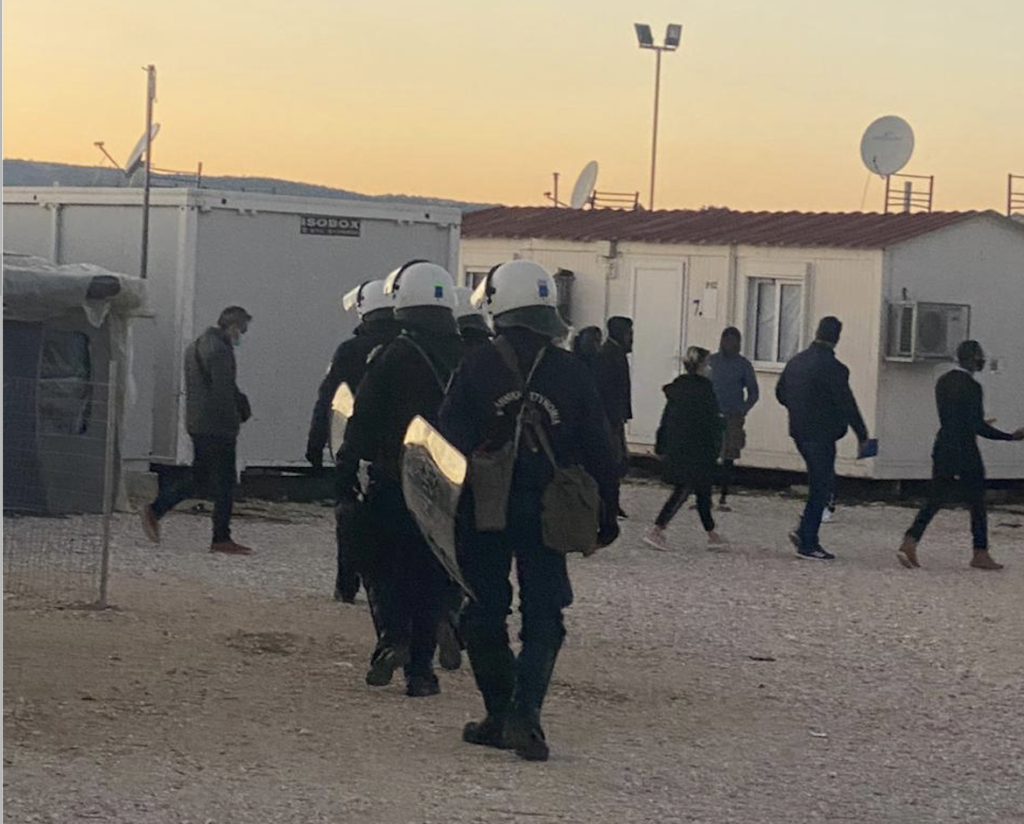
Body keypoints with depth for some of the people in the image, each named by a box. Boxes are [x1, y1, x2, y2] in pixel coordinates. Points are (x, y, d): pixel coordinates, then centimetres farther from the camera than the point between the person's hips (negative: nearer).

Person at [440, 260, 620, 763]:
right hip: (547, 513, 1)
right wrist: (606, 514, 12)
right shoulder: (572, 373, 0)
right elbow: (598, 452, 4)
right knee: (543, 617, 6)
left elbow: (450, 440, -7)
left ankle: (500, 712, 13)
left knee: (485, 614, 11)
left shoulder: (476, 368, -6)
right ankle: (524, 712, -10)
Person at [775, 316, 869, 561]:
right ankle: (808, 544, 0)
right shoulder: (832, 367, -18)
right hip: (821, 435, -8)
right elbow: (846, 403, -15)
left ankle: (805, 533, 12)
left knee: (821, 484, 18)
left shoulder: (796, 361, 6)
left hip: (800, 433, 8)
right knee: (821, 487, -1)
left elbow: (780, 393, 16)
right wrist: (862, 434, -6)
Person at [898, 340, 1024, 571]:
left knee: (935, 500, 6)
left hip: (942, 450, 7)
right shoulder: (971, 387, -16)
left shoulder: (943, 382, 9)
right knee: (977, 503, 7)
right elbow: (979, 426, -18)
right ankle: (980, 554, 15)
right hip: (965, 454, -7)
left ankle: (909, 542, -9)